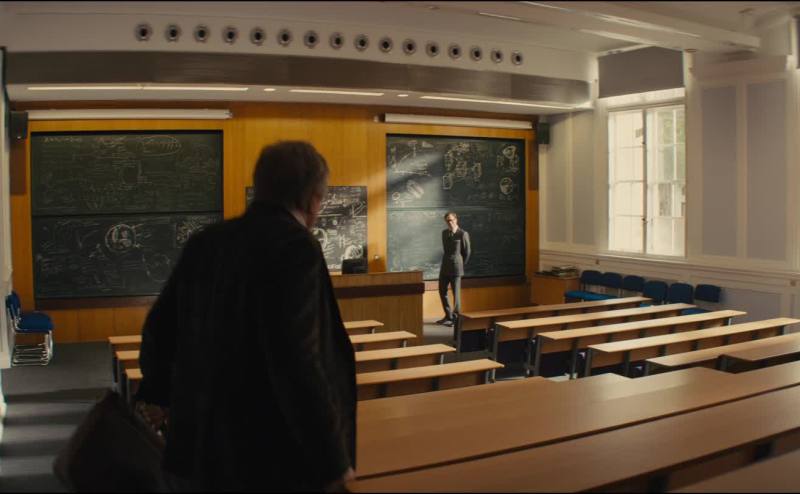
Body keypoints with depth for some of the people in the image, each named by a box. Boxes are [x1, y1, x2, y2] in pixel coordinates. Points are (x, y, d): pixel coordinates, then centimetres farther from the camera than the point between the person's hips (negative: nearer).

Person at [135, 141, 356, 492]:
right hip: (268, 463, -7)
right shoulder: (294, 246, -18)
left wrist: (157, 392, 33)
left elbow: (159, 327, 14)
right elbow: (295, 361, -25)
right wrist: (332, 460, -15)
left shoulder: (204, 242, 4)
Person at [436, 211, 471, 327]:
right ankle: (448, 316, 22)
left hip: (455, 268, -7)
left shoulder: (463, 234, -10)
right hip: (444, 267, 7)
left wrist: (461, 265, 7)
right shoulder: (444, 233, 9)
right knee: (442, 291, 10)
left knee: (456, 293, -1)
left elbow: (467, 252, -2)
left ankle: (456, 318, 10)